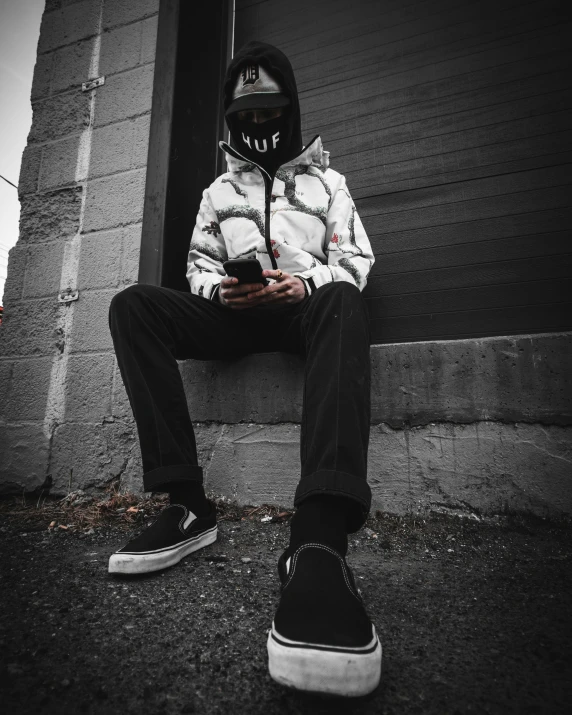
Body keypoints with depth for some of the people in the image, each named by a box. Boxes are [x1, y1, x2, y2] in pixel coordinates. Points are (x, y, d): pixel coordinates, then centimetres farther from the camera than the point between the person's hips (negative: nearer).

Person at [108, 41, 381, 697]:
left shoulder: (326, 181, 20)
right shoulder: (218, 191, 26)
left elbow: (356, 260, 9)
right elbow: (199, 265, 19)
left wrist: (307, 283, -12)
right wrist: (218, 289, -6)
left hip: (306, 306, -2)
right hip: (237, 316, 3)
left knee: (343, 302, -39)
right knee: (133, 304, -21)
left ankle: (319, 542, -54)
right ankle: (187, 505, -30)